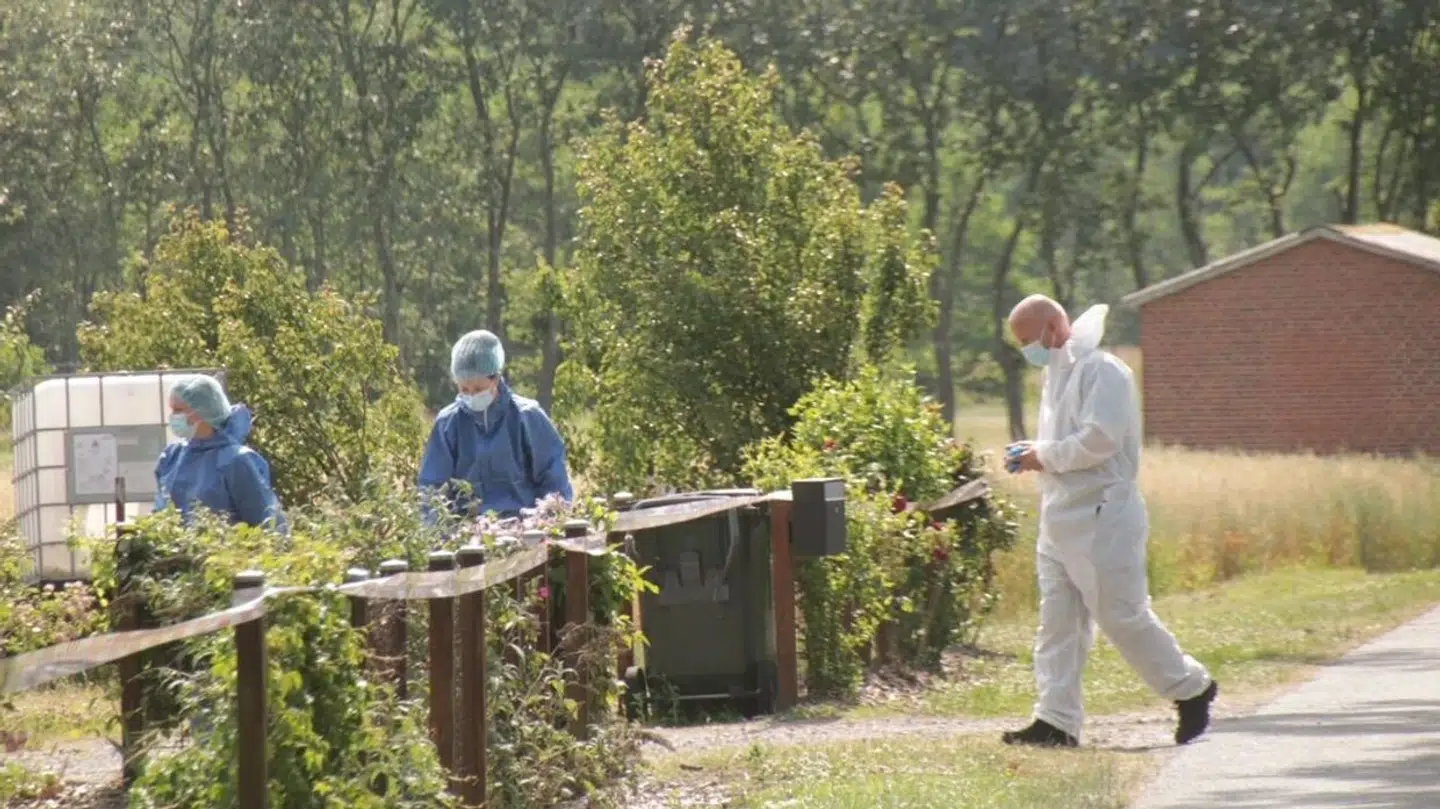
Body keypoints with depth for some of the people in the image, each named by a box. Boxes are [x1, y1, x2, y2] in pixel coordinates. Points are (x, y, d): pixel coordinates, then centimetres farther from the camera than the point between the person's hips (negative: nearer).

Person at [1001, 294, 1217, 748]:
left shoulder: (1100, 371, -14)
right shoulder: (1057, 374, 17)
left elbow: (1100, 439, -23)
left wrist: (1046, 456, -14)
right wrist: (1035, 454, 7)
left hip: (1102, 518, -9)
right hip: (1060, 519, 9)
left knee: (1123, 616, -3)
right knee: (1057, 621, 5)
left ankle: (1191, 689, 13)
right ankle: (1056, 720, 4)